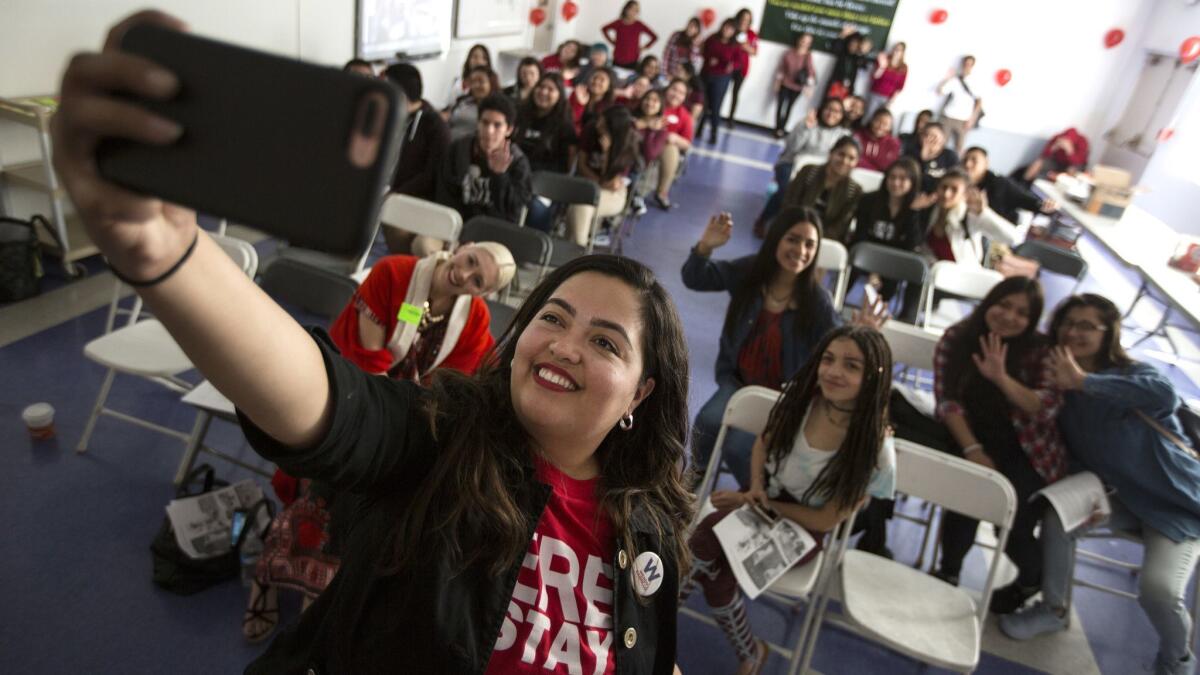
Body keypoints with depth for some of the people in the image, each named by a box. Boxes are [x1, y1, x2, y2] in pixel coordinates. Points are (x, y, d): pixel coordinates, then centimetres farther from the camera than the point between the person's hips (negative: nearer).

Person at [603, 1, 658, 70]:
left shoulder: (639, 25, -5)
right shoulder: (618, 23, -1)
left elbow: (655, 37, 0)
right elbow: (604, 29, 18)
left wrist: (644, 47, -1)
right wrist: (612, 41, 11)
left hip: (632, 61, -2)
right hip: (617, 61, 2)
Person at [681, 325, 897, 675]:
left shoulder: (875, 450, -24)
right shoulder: (802, 395, -13)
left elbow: (826, 520, -15)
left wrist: (762, 505, -15)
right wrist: (756, 488, -13)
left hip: (804, 529, -4)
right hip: (764, 498, 4)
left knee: (714, 568, -24)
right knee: (706, 544, -26)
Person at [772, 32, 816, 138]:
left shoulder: (808, 55, -11)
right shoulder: (789, 52, -4)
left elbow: (810, 69, -23)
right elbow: (781, 67, 4)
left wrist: (809, 86, -35)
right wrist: (777, 81, 4)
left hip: (797, 87, -1)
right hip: (785, 84, 1)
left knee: (789, 107, 6)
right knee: (780, 105, 2)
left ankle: (782, 129, 17)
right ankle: (778, 129, 12)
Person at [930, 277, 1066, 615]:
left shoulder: (1040, 350, -6)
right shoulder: (956, 338, -5)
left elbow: (1047, 408, -17)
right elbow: (947, 401, -9)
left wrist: (1001, 377, -31)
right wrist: (973, 450, -17)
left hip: (1026, 450, -1)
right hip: (969, 438, 1)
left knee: (1013, 523, -15)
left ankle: (1031, 578, 21)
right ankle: (949, 572, 2)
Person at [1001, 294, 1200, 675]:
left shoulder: (1131, 372, -20)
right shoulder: (1059, 381, -3)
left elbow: (1165, 395, -44)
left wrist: (1083, 381, -46)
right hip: (1120, 494, 5)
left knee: (1158, 588, -23)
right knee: (1057, 516, -20)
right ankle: (1054, 610, 5)